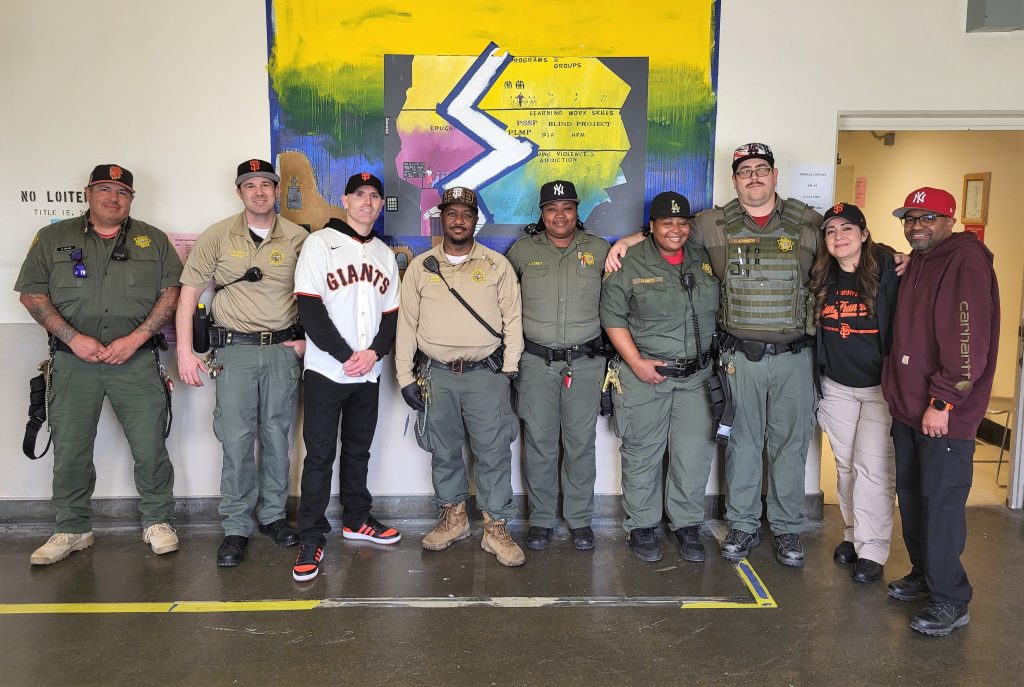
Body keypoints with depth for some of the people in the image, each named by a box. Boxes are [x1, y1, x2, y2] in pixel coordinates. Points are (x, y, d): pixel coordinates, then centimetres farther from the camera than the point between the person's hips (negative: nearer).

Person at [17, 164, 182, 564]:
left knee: (150, 447, 0)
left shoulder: (153, 240, 9)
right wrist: (73, 338, -8)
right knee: (69, 451, 6)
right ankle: (72, 529, 22)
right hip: (73, 362, 1)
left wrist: (135, 339, -8)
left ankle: (158, 522, 16)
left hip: (136, 362, 0)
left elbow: (172, 292, 3)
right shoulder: (53, 238, 10)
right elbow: (32, 294, 5)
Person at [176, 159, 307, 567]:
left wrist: (308, 340, 1)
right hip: (235, 350, -1)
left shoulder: (297, 238, 4)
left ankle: (273, 515, 23)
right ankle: (236, 528, 11)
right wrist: (184, 352, -4)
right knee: (236, 440, 0)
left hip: (284, 350, 1)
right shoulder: (217, 236, 2)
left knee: (277, 436, 8)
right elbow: (189, 292, 2)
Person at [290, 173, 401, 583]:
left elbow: (391, 314, 10)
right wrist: (346, 356, -16)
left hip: (369, 374, 5)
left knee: (358, 450, 15)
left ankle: (356, 520, 29)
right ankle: (311, 538, 7)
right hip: (326, 371, -5)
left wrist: (374, 352, -8)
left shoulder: (384, 254, 13)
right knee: (320, 455, -1)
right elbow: (310, 309, -11)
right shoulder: (320, 244, -3)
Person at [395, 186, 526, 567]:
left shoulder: (497, 265, 4)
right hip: (436, 375, 2)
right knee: (444, 453, 12)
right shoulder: (420, 267, 7)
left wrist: (509, 368, -3)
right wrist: (405, 375, 2)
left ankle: (496, 529, 13)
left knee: (494, 453, 0)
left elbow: (512, 318, 4)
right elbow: (406, 322, 7)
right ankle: (453, 518, 30)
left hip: (486, 374, -1)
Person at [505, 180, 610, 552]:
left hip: (585, 363, 0)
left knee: (581, 443, 6)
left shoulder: (600, 250, 5)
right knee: (539, 443, 5)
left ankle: (580, 520, 20)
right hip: (537, 363, 0)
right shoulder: (523, 250, 5)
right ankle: (541, 519, 19)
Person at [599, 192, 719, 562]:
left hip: (696, 376, 4)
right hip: (645, 374, -3)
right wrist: (636, 362, -12)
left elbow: (718, 310, 18)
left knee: (695, 455, 6)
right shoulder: (630, 263, -4)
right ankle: (642, 526, 22)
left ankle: (687, 525, 23)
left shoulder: (705, 261, 9)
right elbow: (613, 317, -5)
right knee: (642, 455, 6)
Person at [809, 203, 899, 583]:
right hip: (837, 387, 5)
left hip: (881, 387, -5)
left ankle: (872, 549, 6)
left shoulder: (888, 273, -12)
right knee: (846, 464, 12)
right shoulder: (820, 278, 2)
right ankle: (852, 534, 26)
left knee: (873, 466, -4)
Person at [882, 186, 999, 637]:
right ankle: (923, 575, 32)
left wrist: (943, 401, -21)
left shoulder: (965, 261, -13)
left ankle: (950, 601, 9)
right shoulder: (915, 263, 15)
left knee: (942, 503, -3)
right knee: (911, 494, 16)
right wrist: (897, 388, 14)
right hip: (907, 407, 9)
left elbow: (969, 341, -20)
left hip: (946, 415, -9)